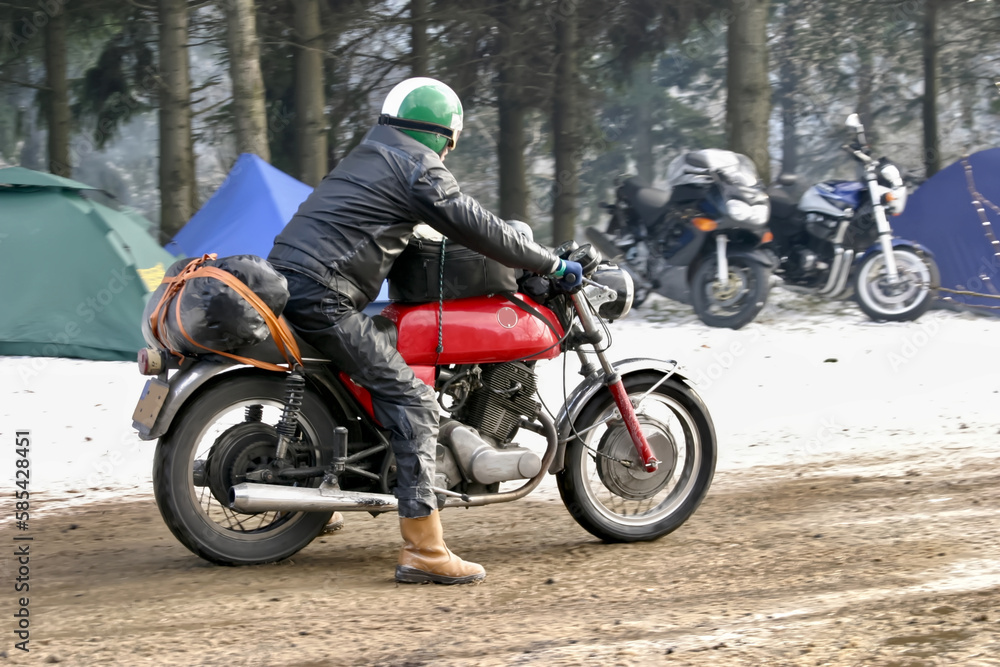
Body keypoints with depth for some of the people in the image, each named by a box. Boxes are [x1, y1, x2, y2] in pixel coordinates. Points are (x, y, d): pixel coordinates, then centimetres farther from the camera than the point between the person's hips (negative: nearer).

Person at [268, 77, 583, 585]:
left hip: (282, 275, 10)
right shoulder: (420, 167, -3)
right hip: (322, 293, -10)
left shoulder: (368, 157, 26)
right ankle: (423, 549, -21)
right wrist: (552, 265, 7)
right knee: (412, 400, -12)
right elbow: (477, 229, -4)